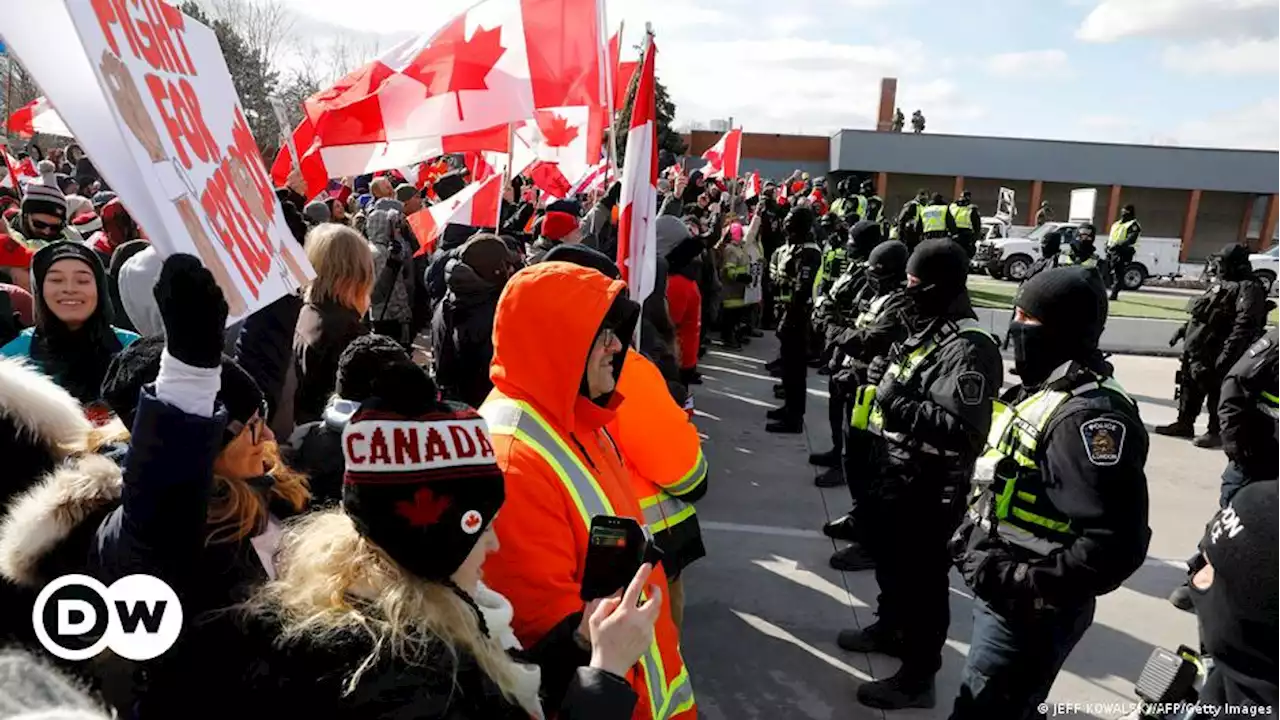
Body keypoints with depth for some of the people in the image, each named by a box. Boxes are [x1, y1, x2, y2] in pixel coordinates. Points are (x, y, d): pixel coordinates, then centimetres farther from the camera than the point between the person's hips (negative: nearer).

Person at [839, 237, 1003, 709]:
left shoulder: (967, 347, -23)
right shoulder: (928, 330, 8)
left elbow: (963, 430, -31)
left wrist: (899, 405, -36)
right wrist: (884, 377, 2)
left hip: (929, 488, -10)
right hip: (898, 472, 10)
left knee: (923, 579, 6)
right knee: (890, 561, 26)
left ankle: (918, 676, 24)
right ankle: (890, 628, 49)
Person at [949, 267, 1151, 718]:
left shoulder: (1089, 413, -25)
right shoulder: (1041, 393, 7)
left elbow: (1116, 545, -30)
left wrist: (1020, 583, -26)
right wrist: (971, 536, 8)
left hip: (1030, 610, -9)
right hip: (998, 594, 9)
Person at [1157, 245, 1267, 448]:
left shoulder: (1249, 288, -14)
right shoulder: (1222, 283, 17)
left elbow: (1244, 326, -24)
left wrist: (1228, 354, -31)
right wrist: (1183, 330, 24)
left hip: (1215, 352, -9)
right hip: (1195, 347, 9)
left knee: (1216, 391, 0)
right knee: (1189, 386, 17)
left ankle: (1216, 432, 11)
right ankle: (1184, 423, 29)